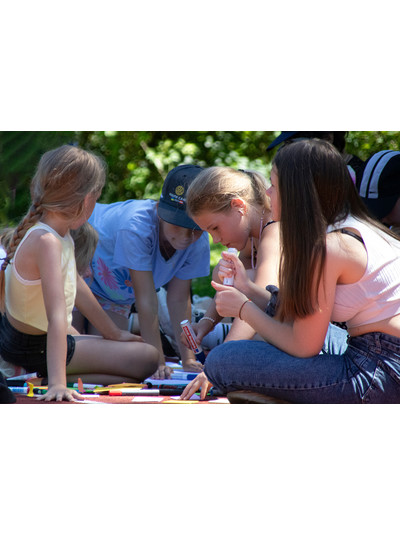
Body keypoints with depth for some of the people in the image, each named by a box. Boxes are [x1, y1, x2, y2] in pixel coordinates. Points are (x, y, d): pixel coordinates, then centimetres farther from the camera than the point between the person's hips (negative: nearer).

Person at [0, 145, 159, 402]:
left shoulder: (59, 230, -2)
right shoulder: (46, 242, -32)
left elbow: (76, 284, 11)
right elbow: (57, 317, -40)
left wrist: (113, 332, 20)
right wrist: (58, 384, -45)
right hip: (34, 348, -10)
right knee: (149, 358, -5)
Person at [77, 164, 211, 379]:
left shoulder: (198, 243, -24)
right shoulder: (137, 226, -42)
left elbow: (179, 299, -17)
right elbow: (146, 299, -41)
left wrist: (188, 360, -21)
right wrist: (158, 362, -40)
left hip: (118, 291, 6)